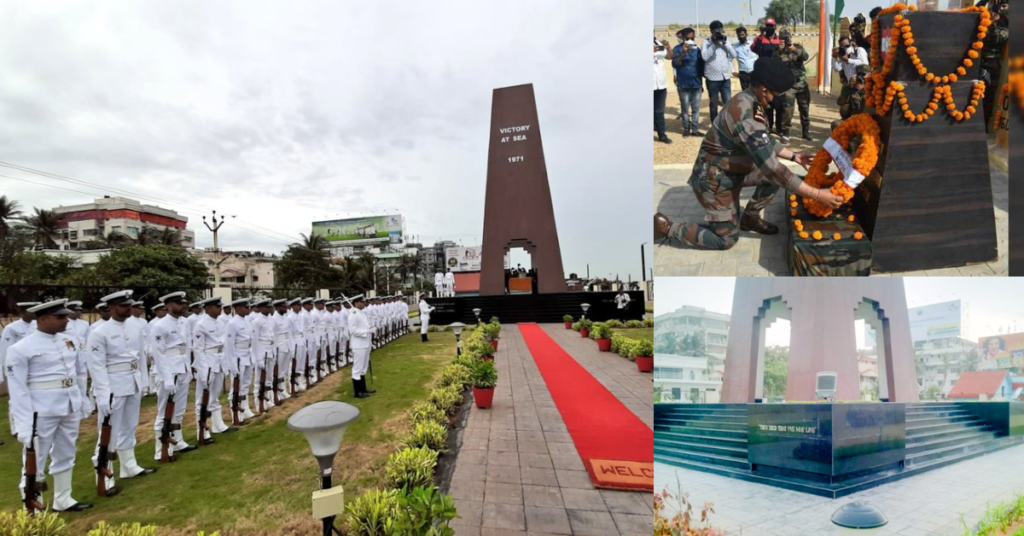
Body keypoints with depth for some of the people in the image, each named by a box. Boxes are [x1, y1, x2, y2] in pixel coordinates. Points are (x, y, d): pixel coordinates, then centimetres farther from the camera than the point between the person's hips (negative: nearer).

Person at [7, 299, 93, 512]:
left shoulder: (70, 341, 5)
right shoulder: (21, 349, -11)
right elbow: (18, 389, -11)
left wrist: (82, 402, 13)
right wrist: (24, 424, -13)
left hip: (70, 408, 6)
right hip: (42, 412, -6)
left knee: (65, 455, 18)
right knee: (35, 462, 6)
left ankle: (63, 500, 32)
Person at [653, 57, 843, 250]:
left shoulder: (746, 101, -1)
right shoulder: (744, 116, -31)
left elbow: (765, 143, 17)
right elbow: (771, 168, -32)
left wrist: (793, 156, 12)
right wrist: (817, 194, -27)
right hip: (714, 179, -9)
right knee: (727, 239, 1)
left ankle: (749, 218, 21)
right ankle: (667, 227, 7)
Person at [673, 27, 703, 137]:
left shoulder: (697, 49, 7)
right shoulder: (678, 49, -3)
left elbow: (701, 66, 13)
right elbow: (675, 64, -16)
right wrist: (683, 53, -30)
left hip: (696, 84, 3)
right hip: (683, 85, -3)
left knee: (696, 108, 5)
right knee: (685, 109, 3)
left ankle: (694, 129, 13)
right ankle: (686, 129, 15)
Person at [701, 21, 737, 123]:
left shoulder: (726, 40, 8)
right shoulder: (706, 42, -4)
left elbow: (734, 55, 0)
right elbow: (705, 57, -19)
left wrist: (725, 42, -8)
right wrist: (713, 44, -18)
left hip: (726, 77, 4)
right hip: (712, 78, -3)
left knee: (728, 103, 5)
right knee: (714, 103, 6)